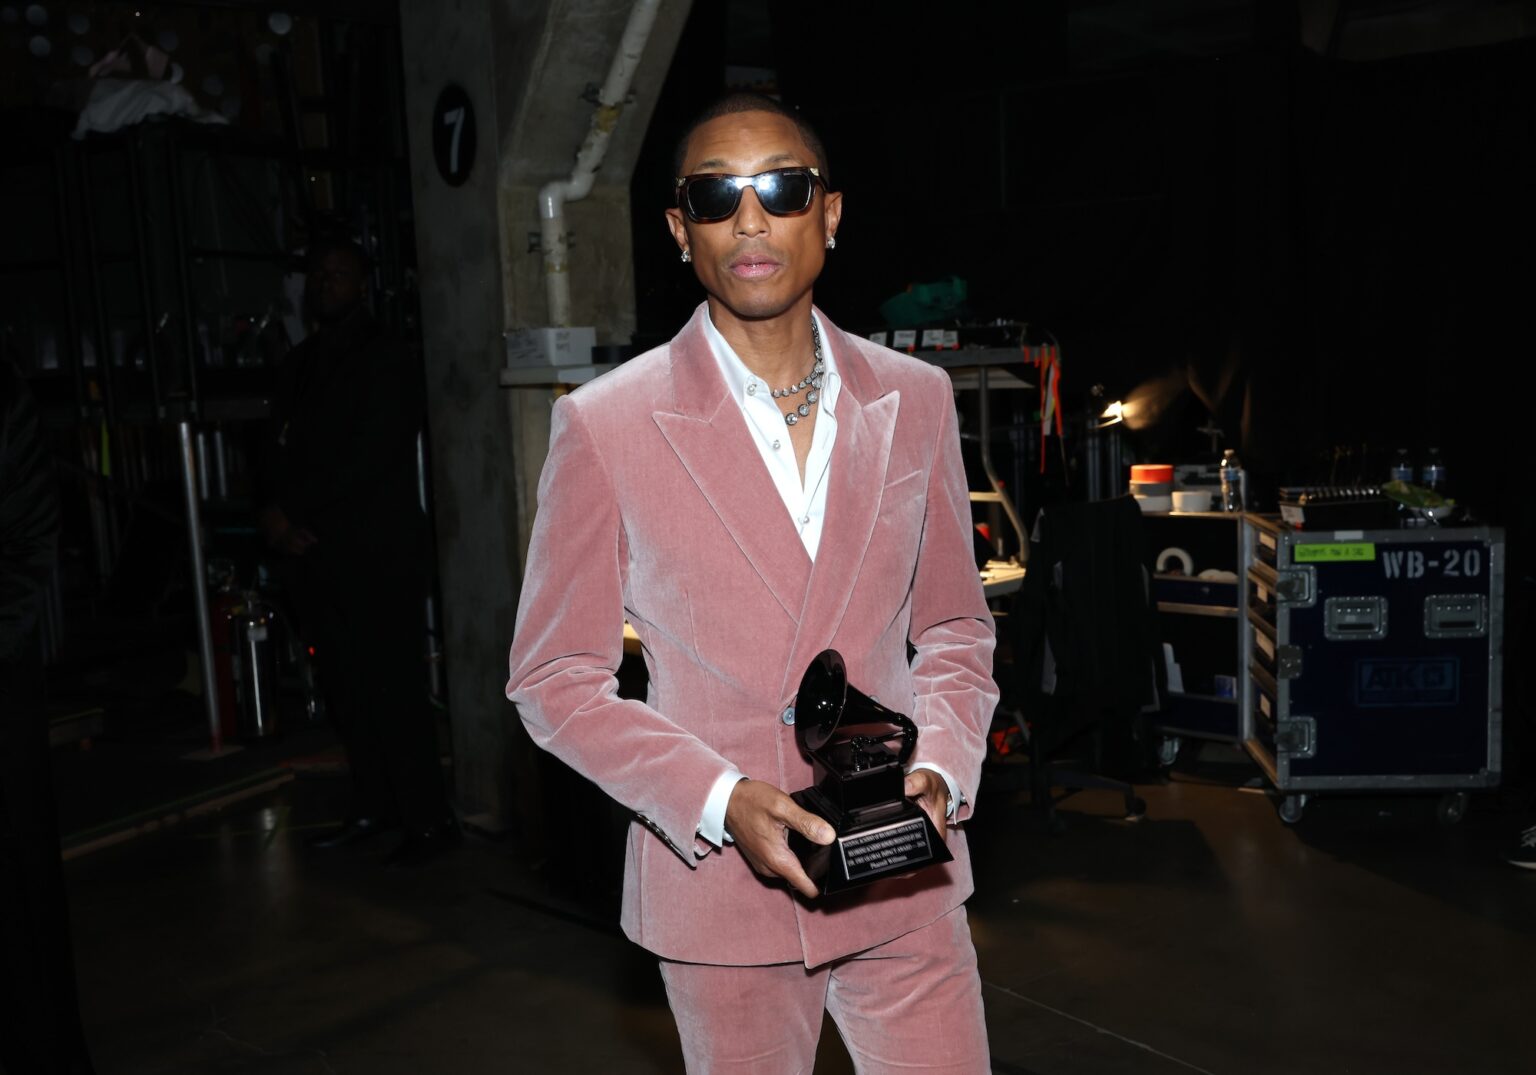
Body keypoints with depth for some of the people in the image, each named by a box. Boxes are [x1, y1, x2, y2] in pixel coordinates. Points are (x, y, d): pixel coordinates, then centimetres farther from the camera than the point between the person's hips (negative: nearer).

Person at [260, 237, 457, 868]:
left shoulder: (386, 364, -4)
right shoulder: (299, 366, 18)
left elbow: (366, 461, -14)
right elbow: (279, 453, 13)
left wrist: (288, 509, -12)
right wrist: (275, 516, -6)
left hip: (379, 558, -6)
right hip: (315, 555, 7)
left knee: (392, 692, -5)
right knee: (346, 693, 9)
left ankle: (428, 821, 2)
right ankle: (373, 810, 21)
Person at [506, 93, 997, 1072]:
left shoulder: (915, 400, 2)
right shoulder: (604, 426, -9)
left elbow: (955, 628, 10)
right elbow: (555, 680, -5)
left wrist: (938, 768, -7)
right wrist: (721, 800, -17)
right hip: (722, 886, -2)